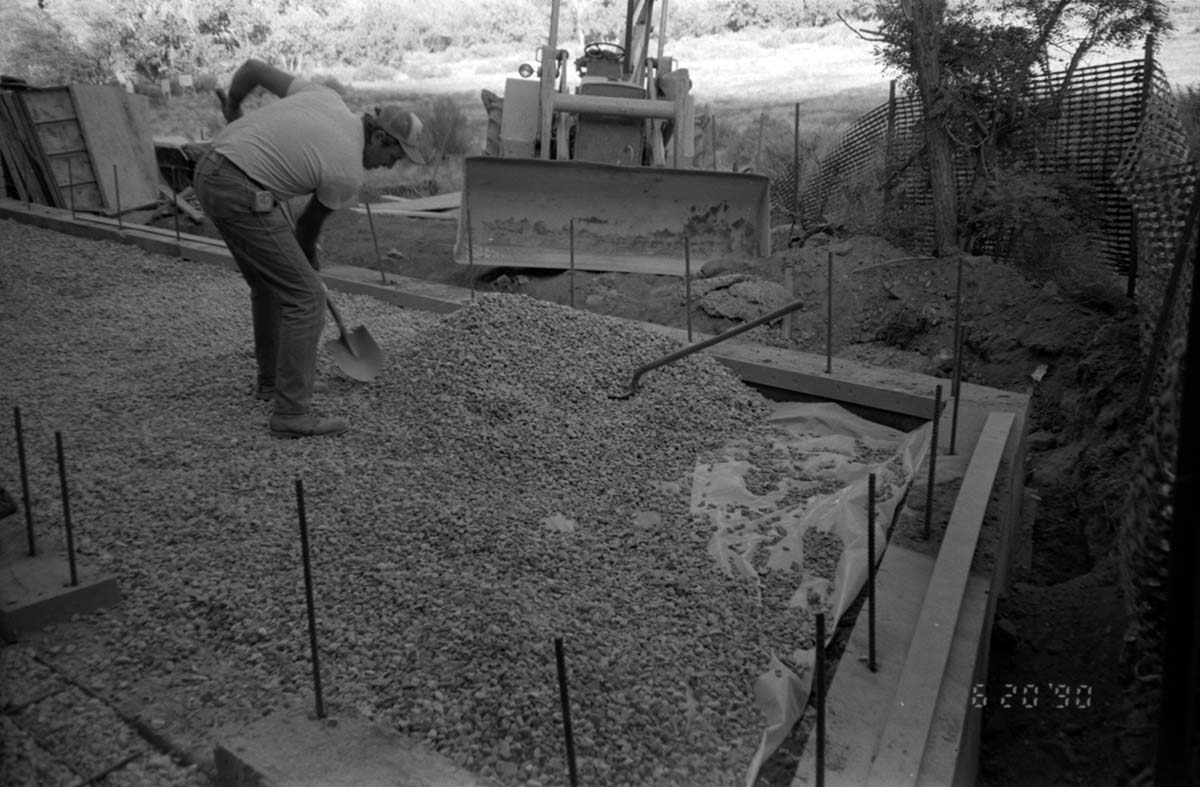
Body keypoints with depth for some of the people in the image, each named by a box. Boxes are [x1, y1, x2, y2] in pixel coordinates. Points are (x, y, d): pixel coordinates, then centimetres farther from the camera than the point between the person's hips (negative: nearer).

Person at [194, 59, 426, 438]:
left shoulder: (326, 98, 8)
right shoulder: (347, 175, -10)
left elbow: (252, 67, 13)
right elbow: (308, 225, 6)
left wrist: (233, 108, 33)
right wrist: (309, 260, 27)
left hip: (210, 169, 10)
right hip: (242, 194, -10)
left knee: (270, 283, 23)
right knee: (306, 297, -6)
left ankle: (274, 379, 36)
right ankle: (292, 412, -5)